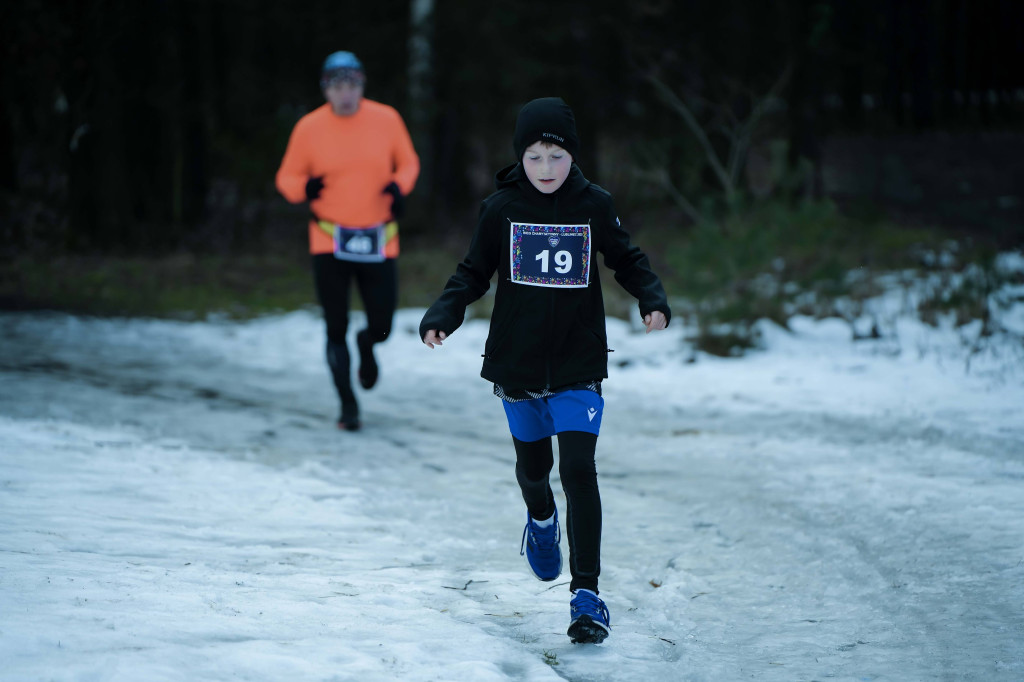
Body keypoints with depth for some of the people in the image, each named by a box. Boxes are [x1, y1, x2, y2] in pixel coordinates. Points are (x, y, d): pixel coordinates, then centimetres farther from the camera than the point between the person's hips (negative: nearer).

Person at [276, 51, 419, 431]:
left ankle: (366, 344, 40)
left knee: (381, 328, 2)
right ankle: (348, 405, 14)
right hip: (330, 241, -1)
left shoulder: (386, 120, -2)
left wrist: (400, 186, -9)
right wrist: (303, 188, -17)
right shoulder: (309, 128, -4)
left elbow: (408, 162, 12)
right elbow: (286, 177, 6)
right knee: (336, 330, -1)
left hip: (378, 241, 1)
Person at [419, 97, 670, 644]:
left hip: (579, 365, -1)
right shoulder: (501, 208, -5)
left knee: (579, 470, -12)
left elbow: (626, 260, 7)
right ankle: (541, 519, 53)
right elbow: (473, 273, 3)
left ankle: (587, 594, -8)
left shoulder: (593, 205, -5)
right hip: (517, 363, 1)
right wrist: (442, 315, -13)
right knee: (533, 466, 16)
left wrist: (652, 299, -11)